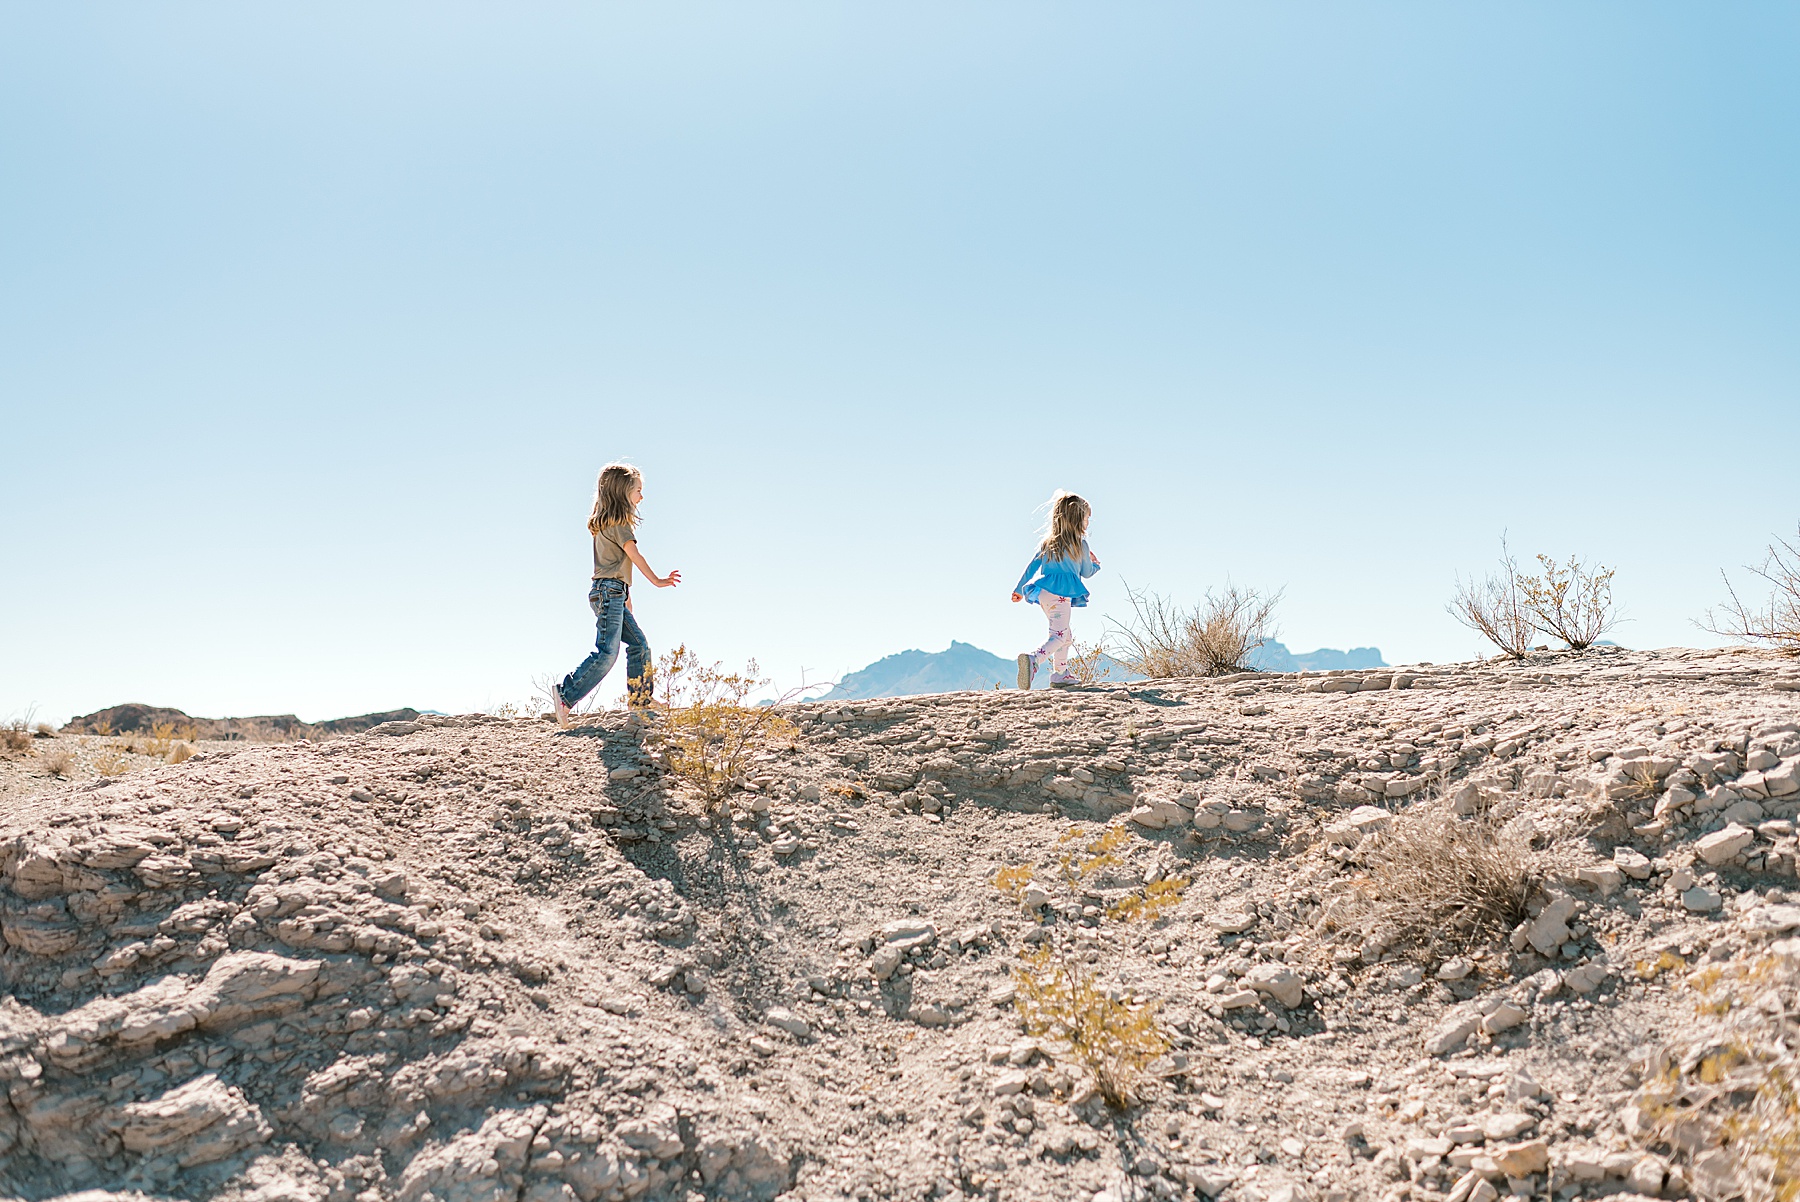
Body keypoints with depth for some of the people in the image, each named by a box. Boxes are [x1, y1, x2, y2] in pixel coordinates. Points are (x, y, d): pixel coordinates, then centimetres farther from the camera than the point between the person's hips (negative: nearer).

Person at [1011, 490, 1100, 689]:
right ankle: (1033, 659, -38)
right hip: (1062, 594, -7)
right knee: (1058, 635, -13)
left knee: (1065, 635, 21)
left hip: (1043, 592, 7)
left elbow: (1032, 565, 15)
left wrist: (1019, 589, 22)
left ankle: (1060, 675, 27)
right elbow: (1087, 572, 9)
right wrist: (1096, 565, 32)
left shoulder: (1047, 542, 13)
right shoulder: (1080, 544, -3)